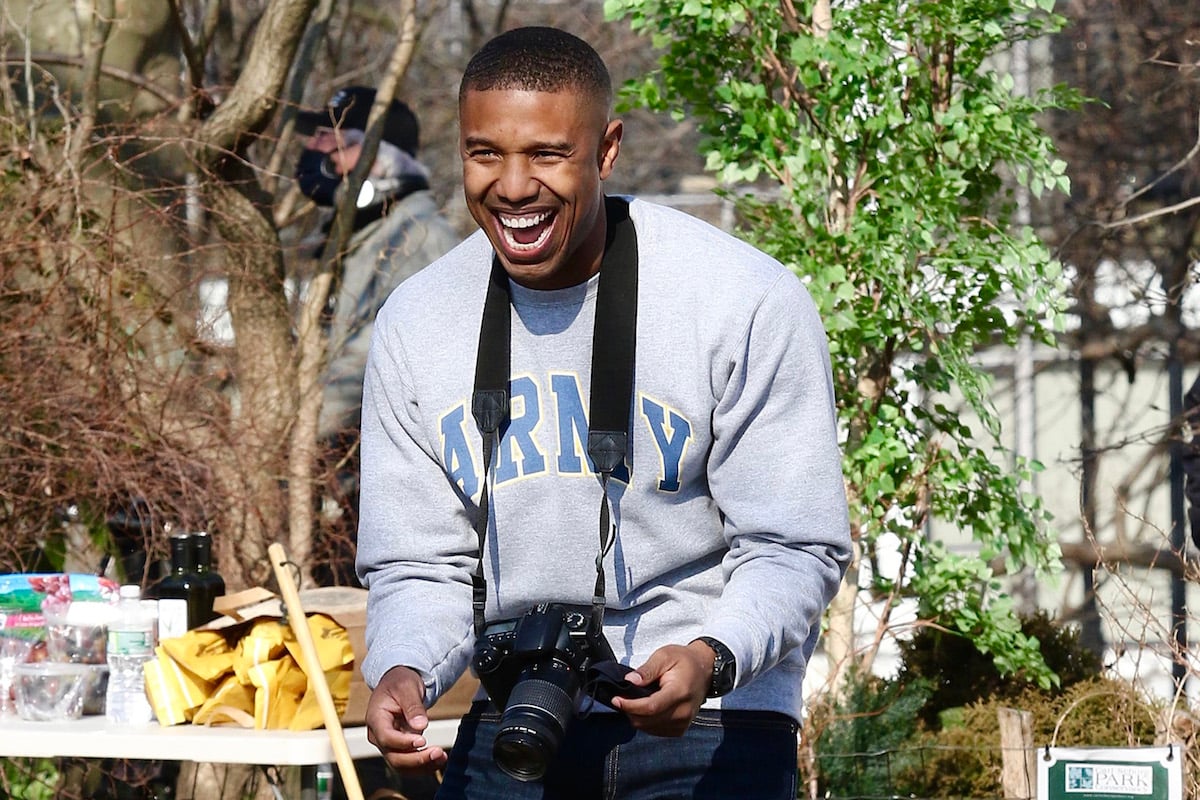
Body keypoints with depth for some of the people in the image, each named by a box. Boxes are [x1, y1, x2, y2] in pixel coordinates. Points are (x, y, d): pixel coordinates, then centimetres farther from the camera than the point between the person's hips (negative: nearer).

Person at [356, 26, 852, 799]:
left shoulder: (750, 303, -10)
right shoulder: (416, 325, 2)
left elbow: (796, 548, -8)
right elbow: (419, 564, 6)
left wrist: (711, 660, -27)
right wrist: (404, 671, -14)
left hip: (710, 729, -3)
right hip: (510, 733, 3)